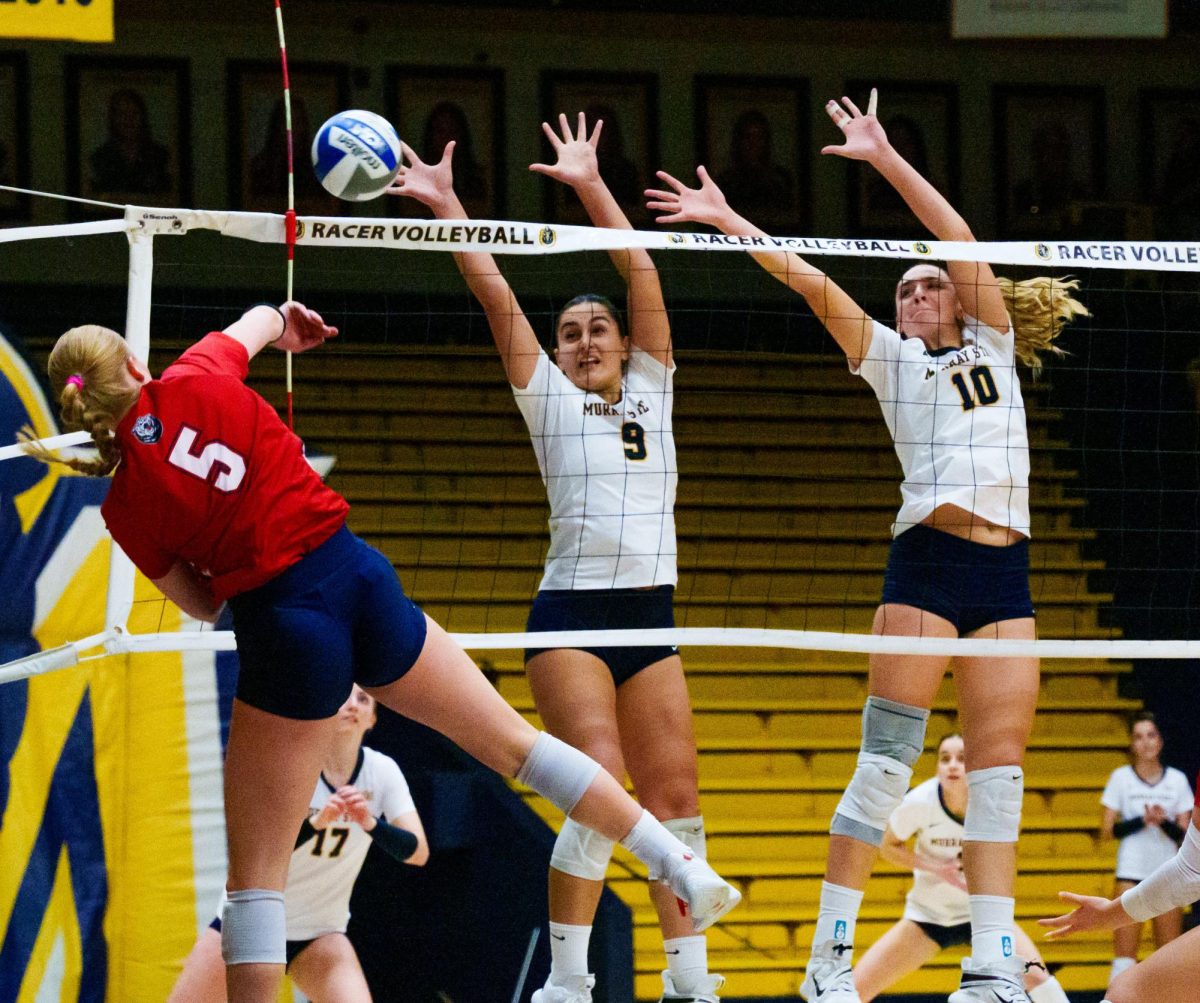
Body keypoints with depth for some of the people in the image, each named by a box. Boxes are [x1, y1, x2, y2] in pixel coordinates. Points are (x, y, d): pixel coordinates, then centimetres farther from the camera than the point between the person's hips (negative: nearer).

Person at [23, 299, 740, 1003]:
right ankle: (683, 866, 24)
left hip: (284, 624, -3)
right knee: (513, 741, 19)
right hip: (359, 576, 3)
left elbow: (202, 604, 7)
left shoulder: (126, 510, -5)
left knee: (256, 873, 5)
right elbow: (256, 320, 23)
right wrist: (281, 319, 44)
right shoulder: (196, 379, -2)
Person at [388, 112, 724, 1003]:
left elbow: (643, 274, 8)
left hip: (651, 618, 4)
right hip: (571, 614, -4)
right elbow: (498, 296, 0)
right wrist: (446, 208, -6)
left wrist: (592, 187, 3)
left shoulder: (652, 390, 15)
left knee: (676, 797, 1)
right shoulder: (549, 398, 7)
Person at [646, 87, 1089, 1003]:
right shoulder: (888, 356, 14)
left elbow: (960, 241, 7)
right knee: (888, 762, -9)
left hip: (1006, 573, 2)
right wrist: (727, 220, 0)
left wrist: (888, 159, 3)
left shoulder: (992, 338, 17)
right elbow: (810, 281, 7)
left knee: (999, 768, -1)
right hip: (926, 559, -2)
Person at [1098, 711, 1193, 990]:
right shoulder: (1121, 778, 2)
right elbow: (1107, 830, 0)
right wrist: (1142, 820, -15)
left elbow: (1186, 834, 5)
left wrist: (1163, 822, -15)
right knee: (1125, 951, -9)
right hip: (1131, 872, -2)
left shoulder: (1177, 780, 7)